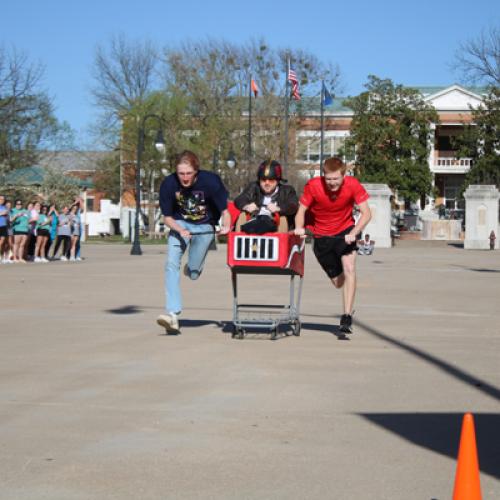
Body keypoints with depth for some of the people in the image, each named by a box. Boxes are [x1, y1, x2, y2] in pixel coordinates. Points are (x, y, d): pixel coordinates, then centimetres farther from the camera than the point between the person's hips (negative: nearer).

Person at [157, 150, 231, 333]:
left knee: (193, 274, 2)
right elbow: (167, 217, -10)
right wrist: (180, 231, -28)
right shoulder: (169, 184, -20)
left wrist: (226, 226, -38)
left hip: (205, 226, -1)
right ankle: (172, 314, -25)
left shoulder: (210, 181, -25)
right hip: (180, 224, 1)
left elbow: (224, 208, -18)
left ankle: (192, 268, 43)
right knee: (171, 264, -21)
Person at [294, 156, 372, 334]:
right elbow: (301, 211, -15)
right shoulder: (313, 186, -22)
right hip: (321, 236, 1)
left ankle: (347, 317, -21)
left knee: (349, 269, -24)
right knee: (338, 282, 8)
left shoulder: (353, 185, -21)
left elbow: (366, 213, -18)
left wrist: (353, 233, -32)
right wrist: (299, 228, -35)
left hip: (345, 231, -1)